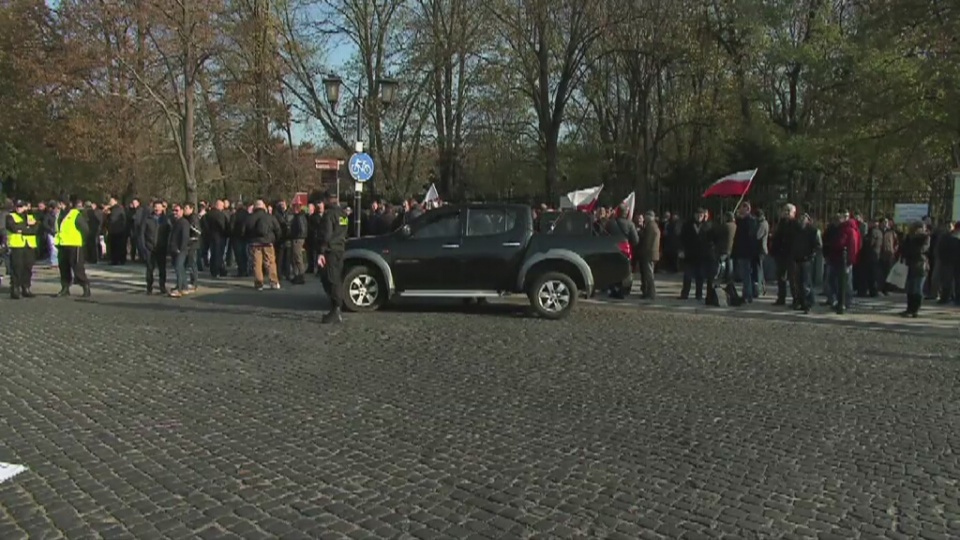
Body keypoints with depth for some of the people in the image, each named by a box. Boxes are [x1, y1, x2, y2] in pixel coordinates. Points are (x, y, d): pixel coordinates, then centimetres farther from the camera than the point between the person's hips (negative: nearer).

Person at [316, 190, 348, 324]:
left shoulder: (329, 214, -13)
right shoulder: (343, 214, 15)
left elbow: (325, 235, -19)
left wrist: (320, 253, -20)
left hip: (330, 251, -9)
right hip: (340, 250, 9)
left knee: (331, 281, -9)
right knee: (338, 281, 13)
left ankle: (335, 311, -13)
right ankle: (336, 310, 18)